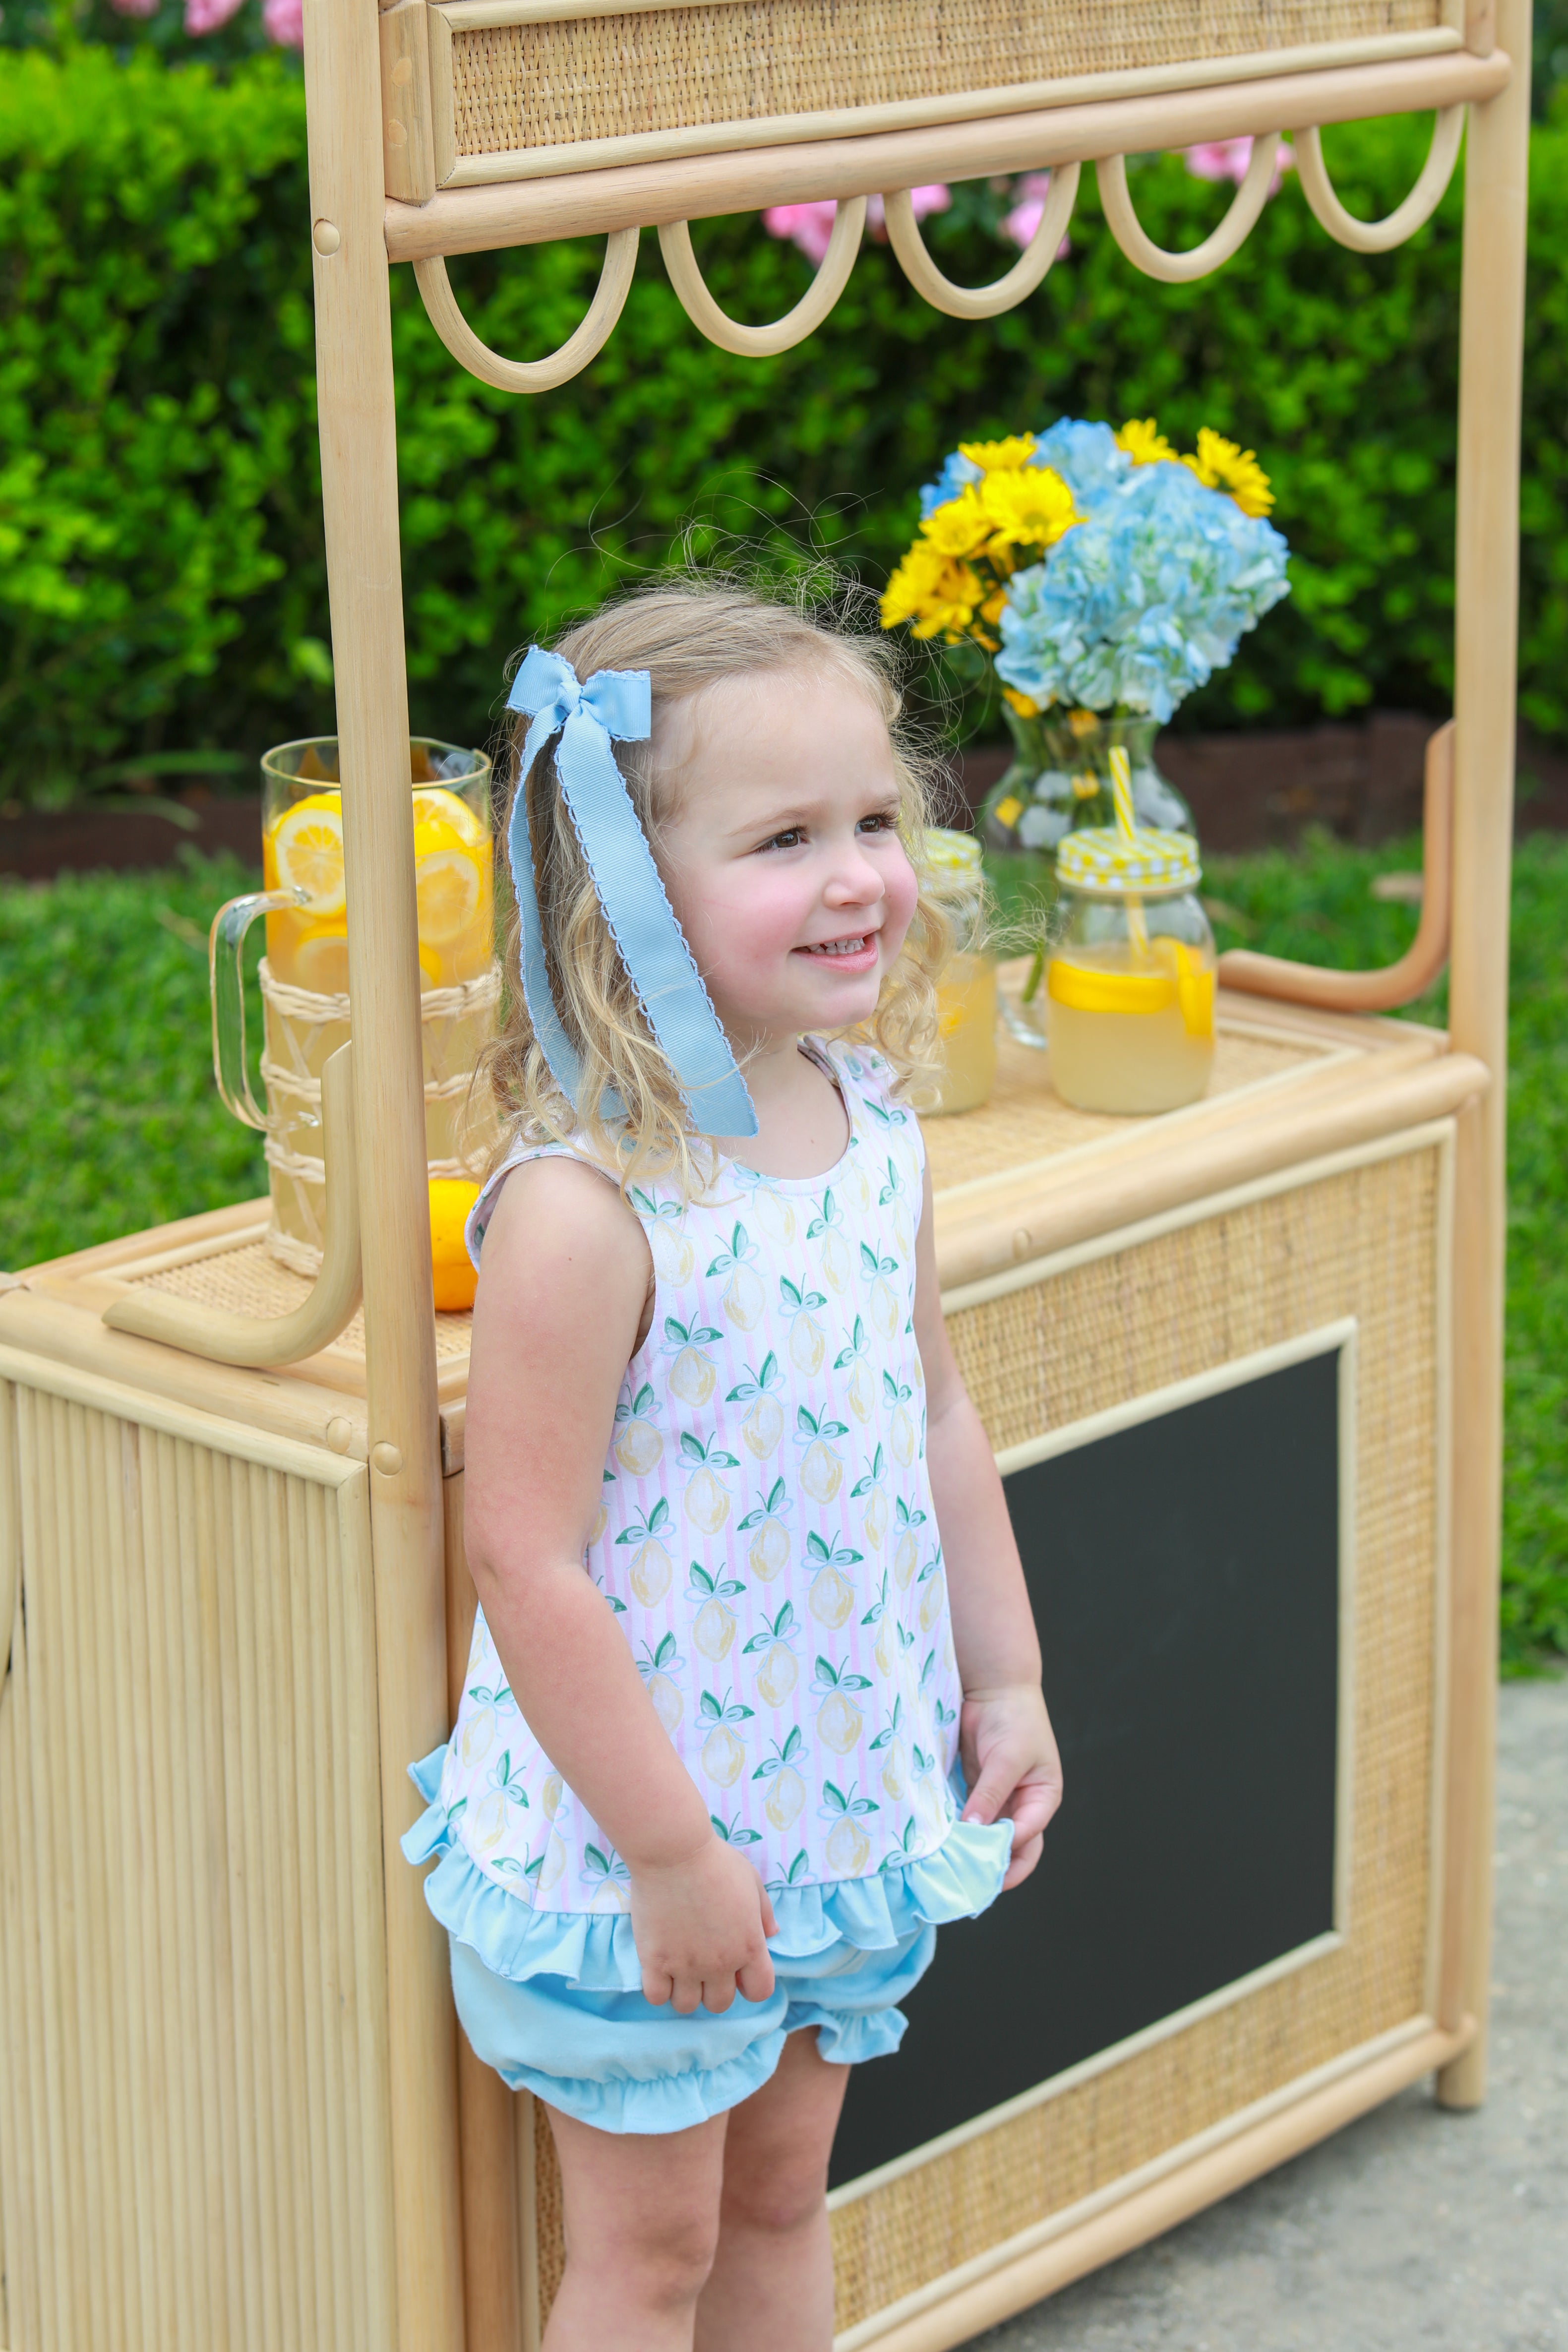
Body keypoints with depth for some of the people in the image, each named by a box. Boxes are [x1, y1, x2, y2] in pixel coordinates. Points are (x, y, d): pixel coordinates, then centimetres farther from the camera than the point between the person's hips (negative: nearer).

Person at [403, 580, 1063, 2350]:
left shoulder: (873, 1129, -2)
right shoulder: (583, 1209, -26)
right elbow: (525, 1560, -24)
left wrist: (1006, 1682, 11)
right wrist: (670, 1850, -20)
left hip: (842, 1804, 6)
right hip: (632, 1843, -6)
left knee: (780, 2199, 22)